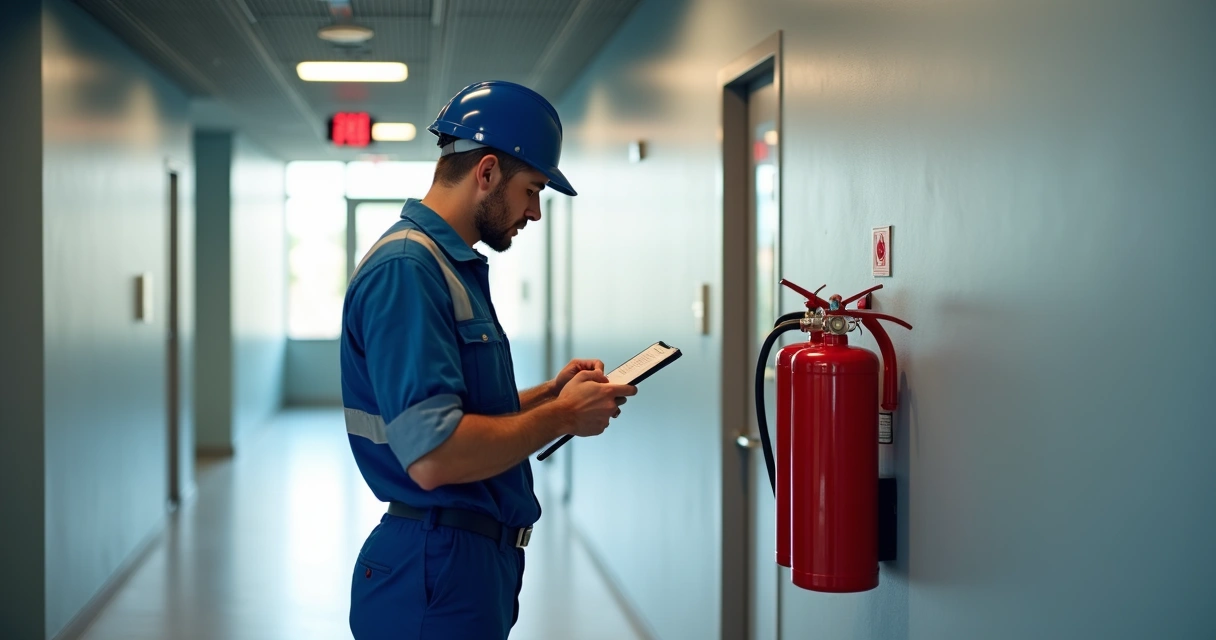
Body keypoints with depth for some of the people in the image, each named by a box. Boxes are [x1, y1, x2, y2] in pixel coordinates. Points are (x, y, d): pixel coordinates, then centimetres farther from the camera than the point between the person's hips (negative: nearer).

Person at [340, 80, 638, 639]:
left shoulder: (456, 265, 14)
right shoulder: (406, 268, -19)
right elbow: (432, 455, -28)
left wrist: (548, 395, 6)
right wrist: (562, 416, -16)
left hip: (478, 566, 10)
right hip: (437, 577, -10)